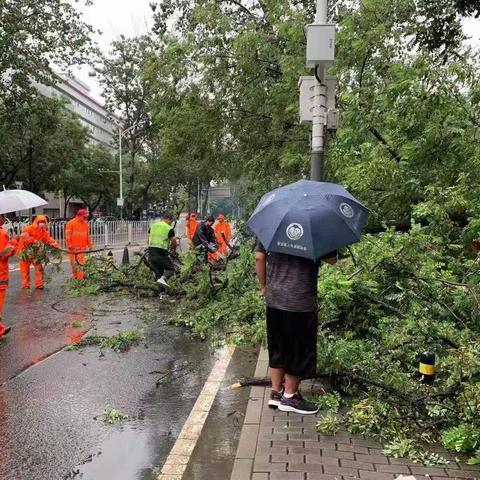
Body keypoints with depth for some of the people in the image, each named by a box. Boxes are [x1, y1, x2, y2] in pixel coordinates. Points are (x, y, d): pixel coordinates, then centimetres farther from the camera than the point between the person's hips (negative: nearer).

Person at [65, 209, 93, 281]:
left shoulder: (86, 224, 11)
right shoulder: (71, 223, -3)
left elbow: (88, 235, 18)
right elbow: (68, 235, -4)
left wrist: (90, 245, 16)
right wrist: (69, 245, -8)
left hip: (82, 248, 3)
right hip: (73, 248, -3)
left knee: (81, 264, -3)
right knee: (74, 263, 3)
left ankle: (80, 278, -1)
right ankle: (75, 277, 14)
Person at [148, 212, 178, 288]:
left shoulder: (153, 225, 14)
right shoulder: (169, 228, -3)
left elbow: (149, 238, 16)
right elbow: (174, 242, -1)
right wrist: (174, 249, 20)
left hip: (151, 253, 6)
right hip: (162, 253, -6)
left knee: (158, 271, 18)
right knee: (171, 269, 9)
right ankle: (162, 278, -19)